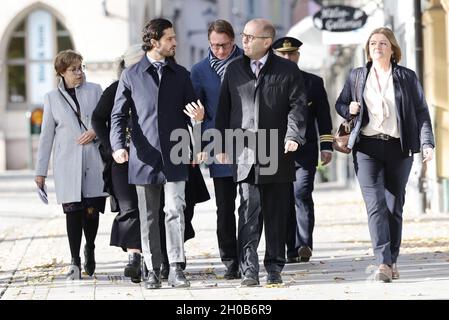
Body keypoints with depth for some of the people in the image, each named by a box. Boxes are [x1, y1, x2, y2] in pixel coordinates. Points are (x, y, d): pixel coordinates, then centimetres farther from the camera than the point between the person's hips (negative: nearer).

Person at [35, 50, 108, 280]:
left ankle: (89, 250, 26)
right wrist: (40, 171, 10)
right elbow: (46, 136, 12)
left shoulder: (94, 90, 10)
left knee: (91, 210, 0)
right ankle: (75, 261, -7)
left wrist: (96, 131, -9)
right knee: (73, 211, -9)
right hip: (67, 164, -1)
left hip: (93, 160, 1)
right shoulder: (52, 98, 10)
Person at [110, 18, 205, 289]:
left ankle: (177, 269, -10)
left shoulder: (181, 74, 12)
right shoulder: (131, 75, 6)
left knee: (176, 210, -11)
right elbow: (118, 114, 4)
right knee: (149, 217, 5)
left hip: (174, 156, 1)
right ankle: (153, 271, 11)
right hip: (145, 157, -1)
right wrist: (119, 145, -12)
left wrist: (198, 116, -9)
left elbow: (189, 112, 16)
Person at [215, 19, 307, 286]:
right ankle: (249, 269, -8)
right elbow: (224, 108, 15)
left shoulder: (287, 70, 3)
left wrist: (293, 136, -17)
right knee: (249, 211, -7)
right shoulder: (234, 69, 12)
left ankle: (274, 268, 13)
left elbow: (297, 106, -2)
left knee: (277, 214, 5)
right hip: (245, 152, 1)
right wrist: (221, 144, 10)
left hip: (277, 154, -1)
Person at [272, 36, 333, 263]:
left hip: (305, 152, -1)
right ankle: (291, 250, 6)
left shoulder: (313, 82, 10)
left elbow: (323, 116, 10)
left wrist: (326, 146, 2)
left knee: (302, 195, -14)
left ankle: (304, 245, -15)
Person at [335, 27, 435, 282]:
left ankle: (393, 260, 15)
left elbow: (421, 112, 6)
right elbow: (340, 104, 22)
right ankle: (383, 263, -21)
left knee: (395, 206, 4)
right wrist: (349, 109, -2)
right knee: (375, 204, -13)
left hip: (399, 147, 0)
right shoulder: (357, 76, 12)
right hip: (367, 148, 0)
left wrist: (427, 143, -6)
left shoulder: (407, 77, 8)